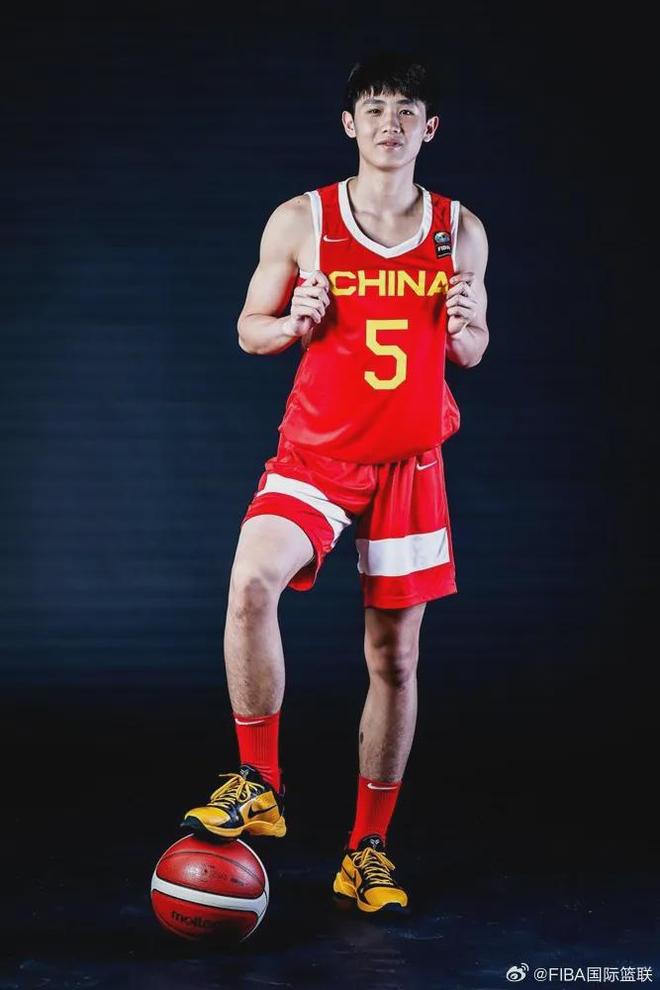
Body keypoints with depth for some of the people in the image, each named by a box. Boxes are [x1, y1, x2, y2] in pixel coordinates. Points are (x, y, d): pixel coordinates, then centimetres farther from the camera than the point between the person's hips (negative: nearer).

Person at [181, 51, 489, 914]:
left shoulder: (461, 231, 6)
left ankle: (368, 848, 19)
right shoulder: (300, 221, -1)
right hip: (314, 454, -2)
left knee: (395, 658, 5)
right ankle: (259, 785, -11)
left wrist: (463, 328, -9)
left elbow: (471, 354, 14)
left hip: (410, 464, 2)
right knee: (251, 583, -30)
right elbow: (250, 327, 7)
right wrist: (294, 323, -15)